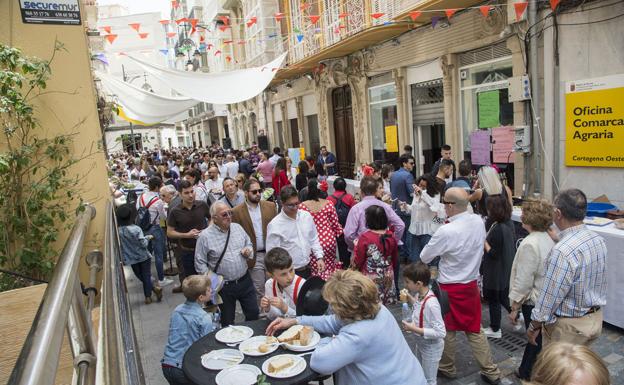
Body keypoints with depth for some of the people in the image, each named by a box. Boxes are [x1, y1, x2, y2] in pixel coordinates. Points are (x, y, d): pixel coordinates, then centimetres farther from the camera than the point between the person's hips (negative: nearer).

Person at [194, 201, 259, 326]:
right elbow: (200, 263, -8)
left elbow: (249, 244, 16)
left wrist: (248, 251, -7)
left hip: (245, 280, 4)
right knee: (227, 322, 12)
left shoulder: (237, 227, 2)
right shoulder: (205, 236, -12)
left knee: (254, 313, 13)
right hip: (224, 286, -4)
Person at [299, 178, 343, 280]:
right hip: (329, 240, 1)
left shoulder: (302, 206, -9)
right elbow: (335, 224, 0)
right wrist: (339, 232, 20)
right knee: (329, 269, 17)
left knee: (316, 271, 11)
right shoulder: (328, 204, -6)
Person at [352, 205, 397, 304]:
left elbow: (357, 261, -12)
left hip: (371, 277, -4)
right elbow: (395, 258, 9)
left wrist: (356, 246, 2)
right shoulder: (391, 236, -4)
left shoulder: (365, 237, -18)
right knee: (383, 306, 16)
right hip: (387, 277, 5)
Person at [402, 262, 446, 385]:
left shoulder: (431, 304, -35)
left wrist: (414, 329, -31)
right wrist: (409, 298, -1)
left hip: (431, 347, -8)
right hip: (420, 343, 8)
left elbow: (441, 332, -32)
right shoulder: (419, 295, -10)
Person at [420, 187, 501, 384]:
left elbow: (424, 257, -13)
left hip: (451, 288, -5)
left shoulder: (446, 231, -27)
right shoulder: (479, 222, -8)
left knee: (447, 329, 16)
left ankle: (447, 368, 34)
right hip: (472, 284, 6)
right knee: (474, 330, 20)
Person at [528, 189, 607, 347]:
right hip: (595, 317, 8)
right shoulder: (598, 240, -4)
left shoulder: (563, 251, -30)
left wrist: (534, 326, -10)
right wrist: (557, 238, 12)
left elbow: (550, 296, -25)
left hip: (569, 325, -8)